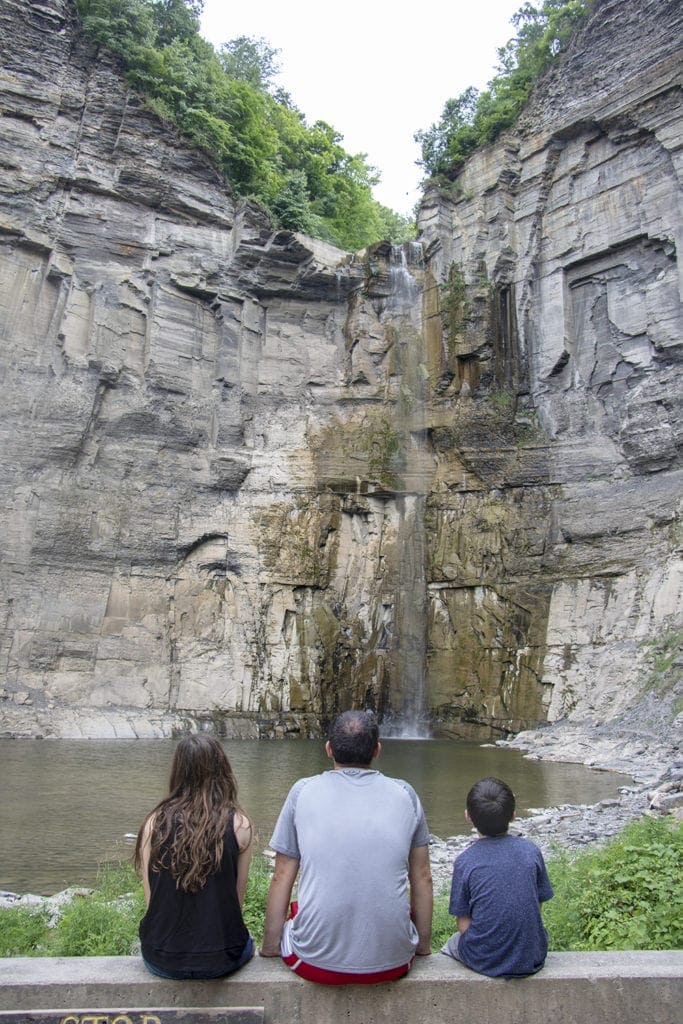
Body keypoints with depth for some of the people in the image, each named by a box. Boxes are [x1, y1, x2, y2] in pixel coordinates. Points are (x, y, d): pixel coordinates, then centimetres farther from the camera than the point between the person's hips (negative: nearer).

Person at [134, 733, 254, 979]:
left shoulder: (155, 822, -8)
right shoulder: (238, 824, -11)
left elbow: (151, 901, -1)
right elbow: (237, 900, -2)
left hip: (161, 960, 1)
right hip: (220, 960, -1)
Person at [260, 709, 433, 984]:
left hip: (317, 963, 0)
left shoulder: (303, 791, -1)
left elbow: (281, 878, 2)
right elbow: (422, 878, 7)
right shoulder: (404, 794, 2)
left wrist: (270, 948, 13)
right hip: (392, 963, 1)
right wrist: (424, 945, 20)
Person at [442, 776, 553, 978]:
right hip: (532, 960, 2)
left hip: (485, 961, -2)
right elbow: (536, 908, 1)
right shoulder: (531, 851, -8)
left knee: (452, 944, 28)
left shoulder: (464, 862, -14)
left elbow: (464, 925, -8)